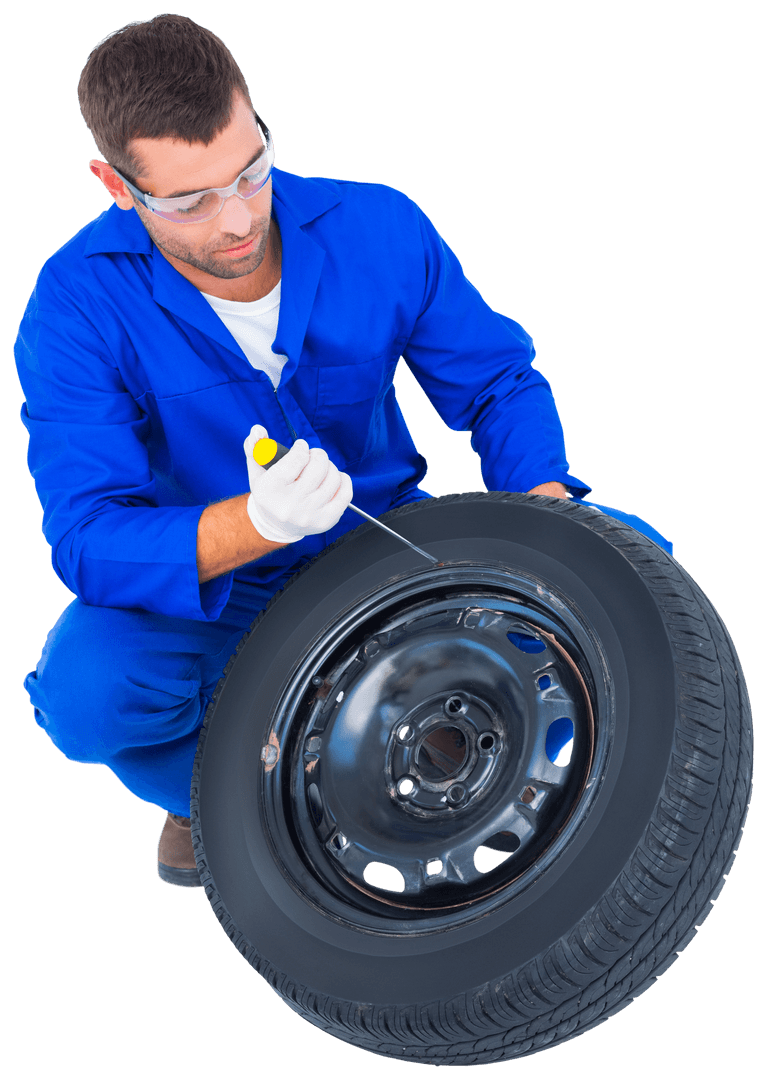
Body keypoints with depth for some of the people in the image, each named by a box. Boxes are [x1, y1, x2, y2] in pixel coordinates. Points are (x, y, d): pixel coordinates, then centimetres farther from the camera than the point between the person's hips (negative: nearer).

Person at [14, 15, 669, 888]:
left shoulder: (379, 229, -15)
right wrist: (256, 524, -48)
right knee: (84, 690, -34)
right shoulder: (77, 307, -21)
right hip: (212, 604, -2)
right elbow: (87, 539, -28)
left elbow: (499, 382, -3)